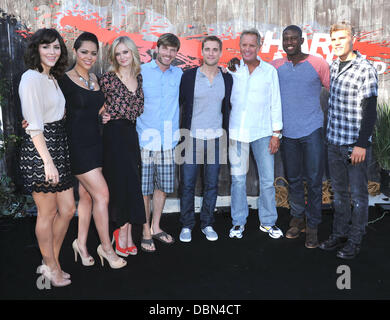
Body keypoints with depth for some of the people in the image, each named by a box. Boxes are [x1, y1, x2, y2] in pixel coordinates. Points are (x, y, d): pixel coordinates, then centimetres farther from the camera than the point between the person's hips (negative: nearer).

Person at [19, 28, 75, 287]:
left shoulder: (52, 77, 16)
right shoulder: (31, 78, -12)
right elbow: (34, 126, -18)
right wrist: (48, 162, -20)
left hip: (58, 146, 9)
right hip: (39, 149, -9)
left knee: (68, 209, 12)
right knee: (47, 213, 5)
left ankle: (51, 262, 29)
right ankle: (51, 268, 24)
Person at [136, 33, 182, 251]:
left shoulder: (179, 74, 10)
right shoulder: (141, 72, 0)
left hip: (168, 140, 4)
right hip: (145, 139, -3)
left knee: (163, 186, 11)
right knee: (144, 188, 0)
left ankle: (156, 227, 28)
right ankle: (145, 232, 14)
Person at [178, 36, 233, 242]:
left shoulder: (227, 79, 7)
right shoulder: (189, 76, -1)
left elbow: (226, 109, 14)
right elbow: (178, 102, 3)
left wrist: (226, 136, 11)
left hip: (216, 138, 2)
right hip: (192, 137, -2)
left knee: (212, 184, 8)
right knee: (187, 184, 2)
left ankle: (207, 224, 23)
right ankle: (186, 225, 17)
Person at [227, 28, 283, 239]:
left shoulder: (269, 71, 5)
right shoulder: (232, 69, 5)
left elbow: (275, 103, 5)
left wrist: (276, 133, 1)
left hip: (262, 132, 0)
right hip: (237, 131, 0)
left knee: (267, 180, 3)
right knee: (238, 179, 5)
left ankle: (268, 222, 20)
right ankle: (238, 222, 20)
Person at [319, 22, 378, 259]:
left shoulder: (366, 70, -11)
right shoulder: (333, 66, 10)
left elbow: (370, 111, -14)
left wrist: (362, 144, -17)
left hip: (355, 144, -7)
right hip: (334, 141, 7)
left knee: (358, 194, 5)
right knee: (339, 191, 15)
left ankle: (355, 241, 17)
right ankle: (339, 234, 28)